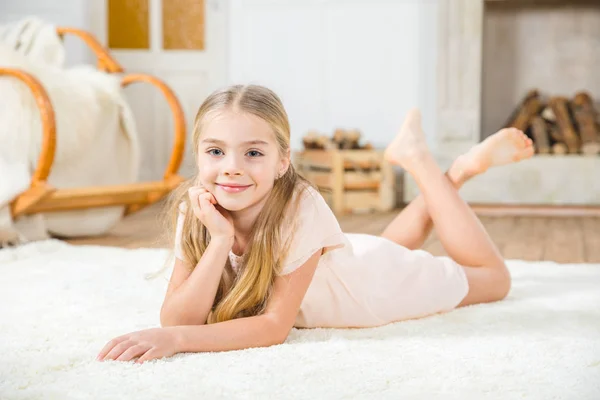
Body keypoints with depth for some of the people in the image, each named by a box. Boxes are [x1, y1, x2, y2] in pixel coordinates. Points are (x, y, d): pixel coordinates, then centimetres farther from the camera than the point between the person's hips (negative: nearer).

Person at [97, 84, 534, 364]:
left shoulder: (301, 208, -41)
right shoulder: (194, 211, -29)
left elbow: (276, 324, -39)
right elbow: (177, 319, -33)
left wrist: (176, 339, -50)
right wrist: (220, 240, -44)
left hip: (379, 277, -4)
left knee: (493, 279, 22)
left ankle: (417, 157, 21)